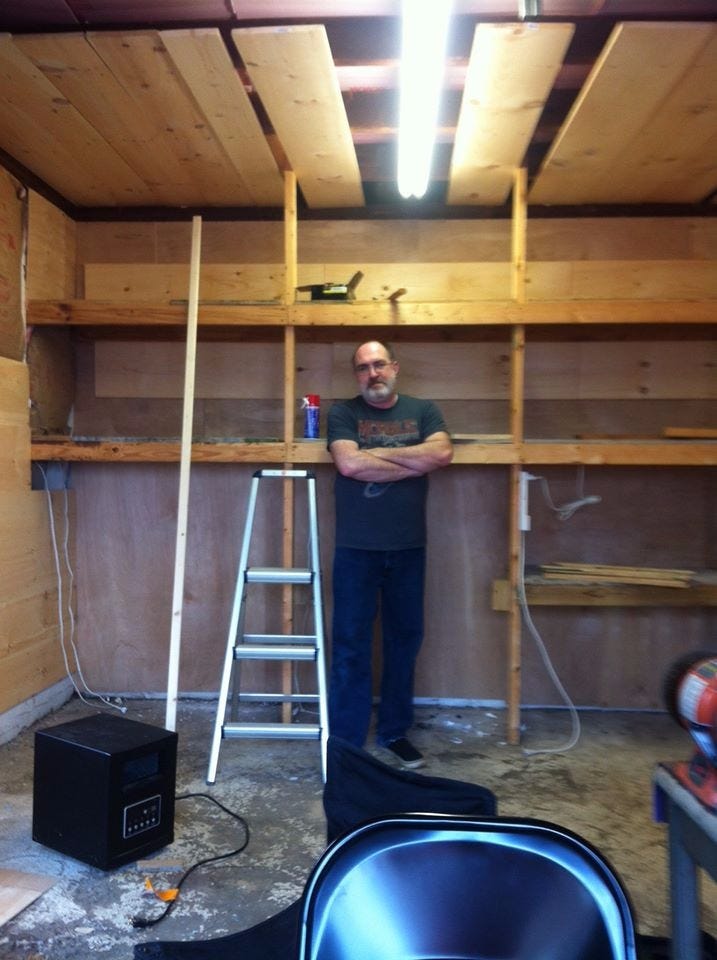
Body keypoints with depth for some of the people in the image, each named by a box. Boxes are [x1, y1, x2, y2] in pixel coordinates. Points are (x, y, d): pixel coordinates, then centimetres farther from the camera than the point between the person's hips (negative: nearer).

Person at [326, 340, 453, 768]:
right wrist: (414, 463, -10)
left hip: (408, 548, 3)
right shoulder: (343, 413, 1)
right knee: (351, 645, 2)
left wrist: (378, 452, -13)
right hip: (356, 548, -2)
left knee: (405, 640, 12)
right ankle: (345, 742, 14)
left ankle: (395, 731, 28)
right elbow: (349, 464, -17)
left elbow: (443, 452, -12)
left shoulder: (423, 410, 7)